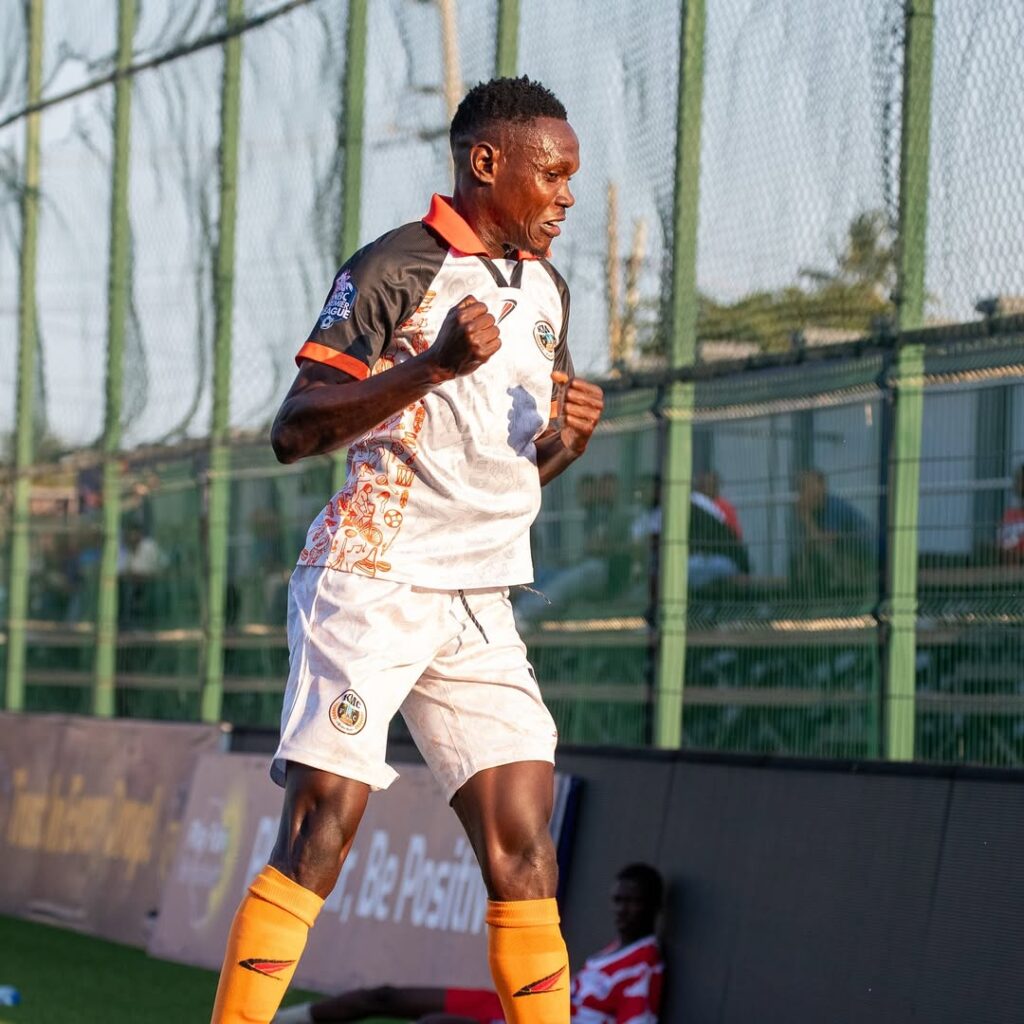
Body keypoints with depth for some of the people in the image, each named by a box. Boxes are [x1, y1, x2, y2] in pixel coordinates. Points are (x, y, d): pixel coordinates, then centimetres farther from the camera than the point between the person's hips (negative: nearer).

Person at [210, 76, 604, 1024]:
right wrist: (431, 366, -23)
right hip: (372, 581, -6)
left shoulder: (548, 289, 16)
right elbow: (293, 432, -13)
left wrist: (570, 435, 3)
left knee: (522, 841, -2)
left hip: (480, 604, 7)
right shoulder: (395, 268, -7)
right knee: (324, 823, -11)